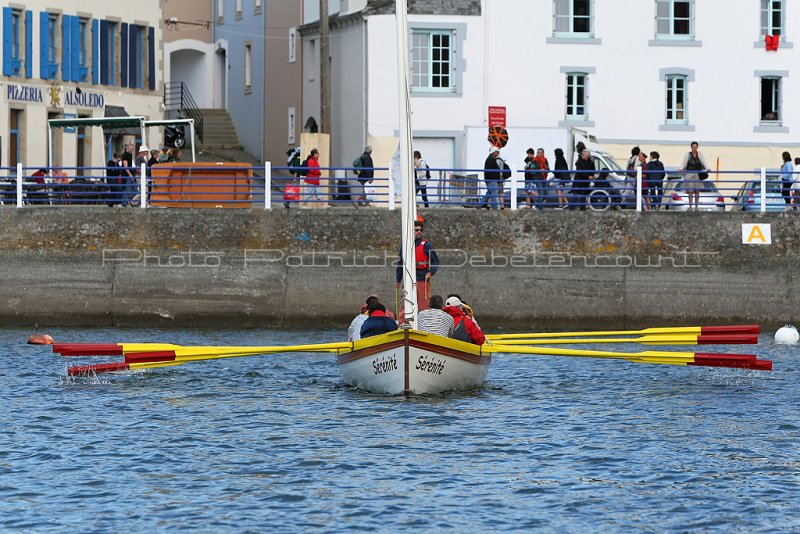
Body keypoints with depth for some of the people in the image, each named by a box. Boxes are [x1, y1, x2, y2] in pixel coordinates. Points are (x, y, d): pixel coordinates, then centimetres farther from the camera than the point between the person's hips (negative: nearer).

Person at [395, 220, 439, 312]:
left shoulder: (426, 245, 0)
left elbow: (435, 261, 2)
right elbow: (401, 264, 22)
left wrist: (431, 272, -15)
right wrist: (398, 280, 24)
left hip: (423, 281, -4)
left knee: (424, 307, -8)